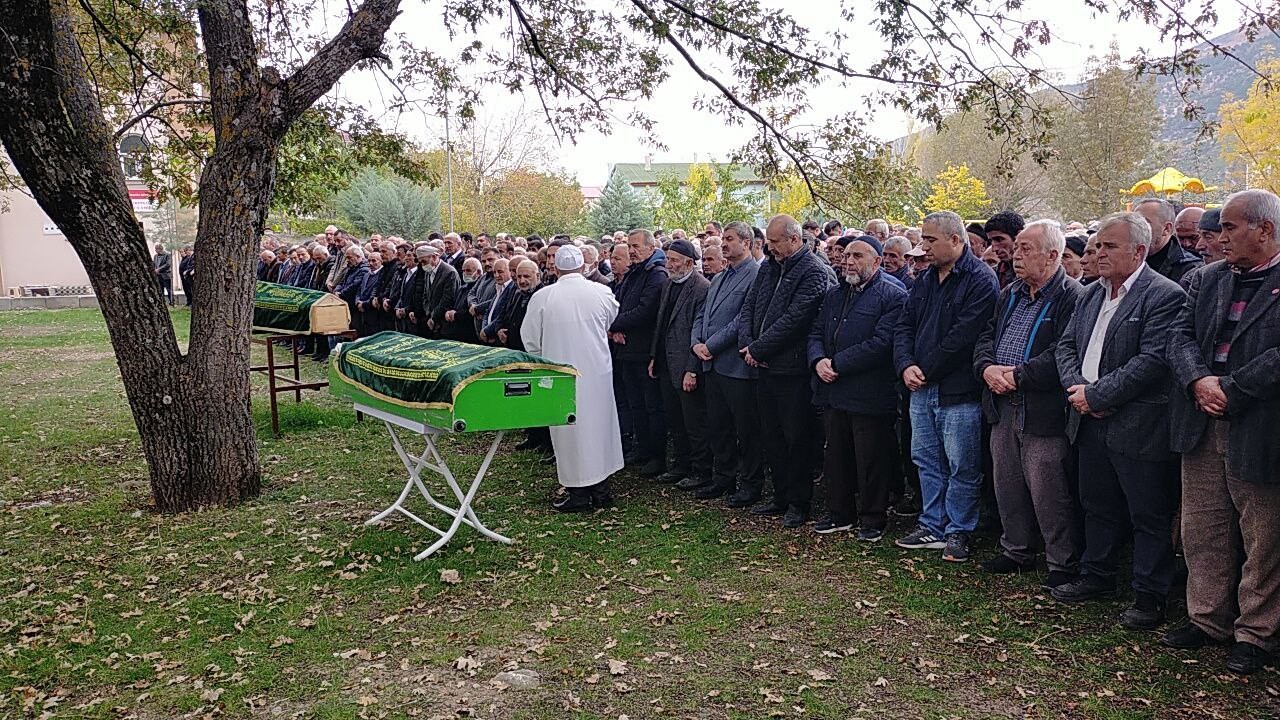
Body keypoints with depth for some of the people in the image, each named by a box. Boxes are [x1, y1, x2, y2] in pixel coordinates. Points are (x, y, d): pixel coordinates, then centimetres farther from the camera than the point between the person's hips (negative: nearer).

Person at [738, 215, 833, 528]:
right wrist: (746, 344, -5)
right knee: (773, 437, 16)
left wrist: (758, 349, -16)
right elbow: (748, 306, 12)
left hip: (793, 370, -8)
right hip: (765, 367, 8)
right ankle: (781, 496, 28)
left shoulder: (813, 271, -13)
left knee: (797, 438, 3)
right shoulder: (768, 267, 13)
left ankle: (798, 503, 14)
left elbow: (793, 320, -20)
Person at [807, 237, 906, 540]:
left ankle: (873, 520, 17)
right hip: (832, 391, 7)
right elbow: (816, 333, 13)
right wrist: (818, 361, -9)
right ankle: (840, 514, 28)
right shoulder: (834, 295, 16)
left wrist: (837, 364, -17)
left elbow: (882, 343, -18)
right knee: (836, 457, 15)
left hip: (869, 397, -6)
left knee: (871, 462, 3)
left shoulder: (893, 296, -8)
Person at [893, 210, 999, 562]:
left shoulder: (980, 280, -12)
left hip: (958, 391, -8)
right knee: (927, 461, 15)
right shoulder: (925, 279, 13)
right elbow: (905, 326, 12)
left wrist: (925, 369, -13)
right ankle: (932, 526, 27)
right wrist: (906, 366, -5)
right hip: (921, 388, 8)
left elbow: (962, 338, -19)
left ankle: (958, 531, 15)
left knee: (962, 466, 2)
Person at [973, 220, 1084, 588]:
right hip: (1003, 407, 8)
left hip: (1044, 412, -8)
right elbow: (986, 336, 14)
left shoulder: (1072, 296, -12)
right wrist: (988, 368, -6)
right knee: (1007, 485, 17)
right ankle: (1016, 551, 33)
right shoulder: (1009, 294, 14)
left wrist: (1016, 376, -18)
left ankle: (1063, 565, 15)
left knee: (1048, 493, -1)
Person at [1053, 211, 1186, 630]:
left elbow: (1152, 360, -21)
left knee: (1149, 516, 5)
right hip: (1091, 422, 8)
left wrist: (1097, 394, -18)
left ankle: (1150, 596, 18)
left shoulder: (1164, 296, -13)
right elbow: (1066, 345, 12)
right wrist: (1077, 387, -6)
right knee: (1098, 507, 20)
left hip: (1137, 426, -7)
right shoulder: (1091, 294, 12)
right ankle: (1097, 577, 35)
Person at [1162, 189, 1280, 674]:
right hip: (1202, 428, 6)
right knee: (1203, 533, 14)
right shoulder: (1206, 279, 10)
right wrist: (1199, 381, -14)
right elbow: (1181, 336, 3)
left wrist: (1228, 391, -18)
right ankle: (1208, 620, 29)